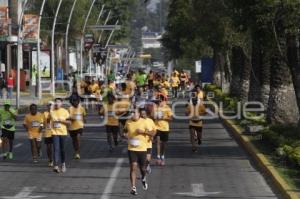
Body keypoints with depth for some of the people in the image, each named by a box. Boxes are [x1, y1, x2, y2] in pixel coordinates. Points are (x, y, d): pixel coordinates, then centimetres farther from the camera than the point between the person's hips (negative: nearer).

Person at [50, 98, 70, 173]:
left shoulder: (65, 111, -1)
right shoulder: (52, 112, 2)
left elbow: (69, 122, -3)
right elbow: (49, 120, 13)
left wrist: (61, 121, -15)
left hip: (63, 132, 0)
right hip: (55, 133, 0)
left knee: (62, 149, 10)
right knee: (56, 149, -12)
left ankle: (63, 164, 31)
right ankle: (56, 166, -18)